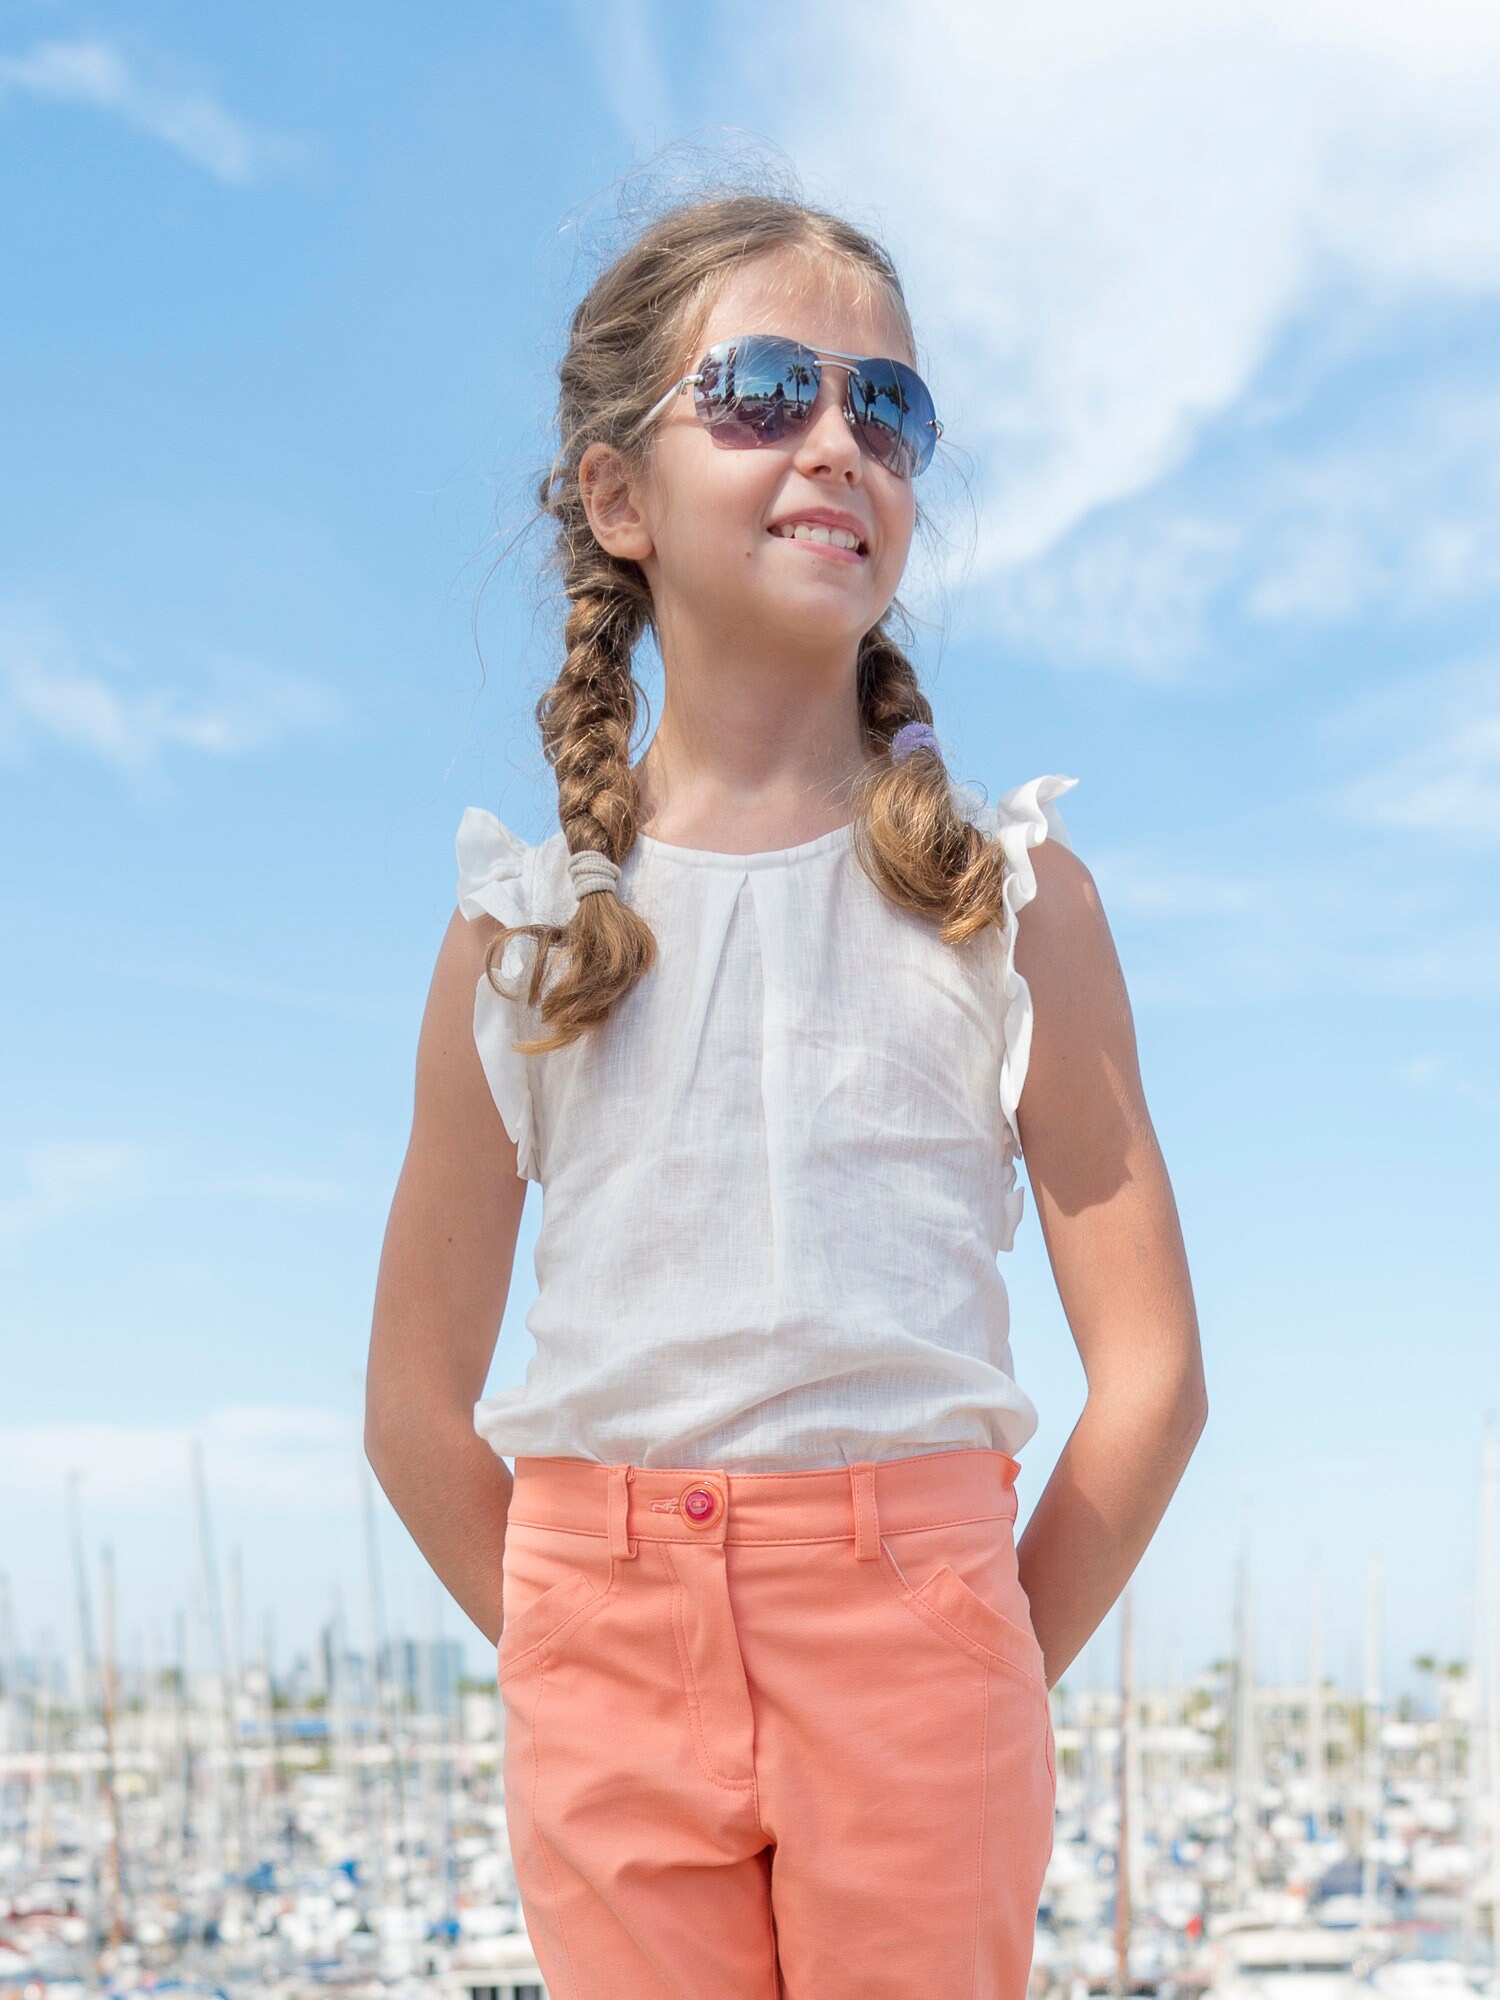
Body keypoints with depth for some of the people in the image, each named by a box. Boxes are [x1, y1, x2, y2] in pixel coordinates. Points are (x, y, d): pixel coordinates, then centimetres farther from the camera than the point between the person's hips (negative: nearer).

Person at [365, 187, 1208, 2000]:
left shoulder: (1008, 892, 1)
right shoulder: (525, 921, 4)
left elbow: (1151, 1374, 1)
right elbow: (416, 1408, 7)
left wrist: (988, 1681, 0)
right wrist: (586, 1657, 4)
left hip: (916, 1598, -1)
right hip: (609, 1647, 1)